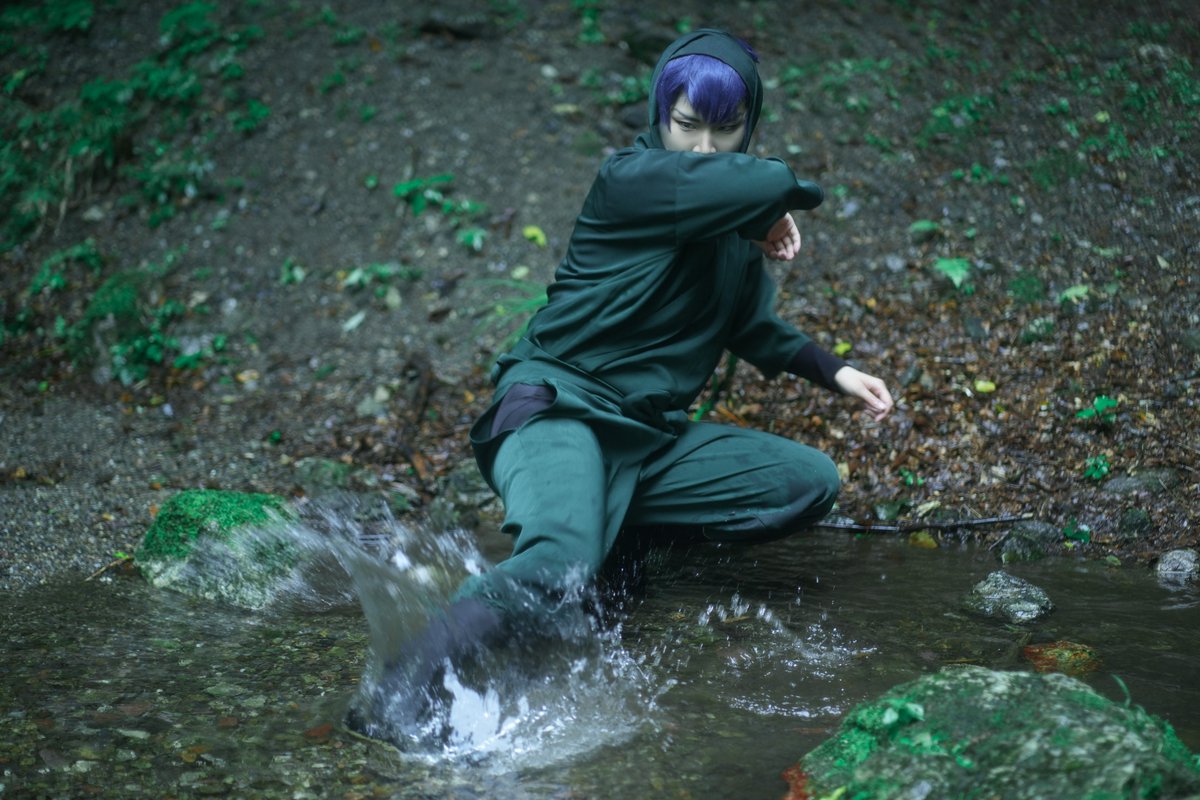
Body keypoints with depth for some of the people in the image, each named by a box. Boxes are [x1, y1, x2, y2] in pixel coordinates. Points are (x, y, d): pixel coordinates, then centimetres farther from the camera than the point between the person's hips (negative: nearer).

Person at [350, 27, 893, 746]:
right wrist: (787, 199, -1)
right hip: (559, 408, -8)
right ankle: (400, 697, -31)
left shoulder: (738, 226, 15)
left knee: (813, 483, -1)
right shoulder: (633, 178, -10)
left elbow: (752, 326, 30)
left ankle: (609, 527, -4)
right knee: (558, 565, -37)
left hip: (649, 436, 9)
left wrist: (834, 371, 18)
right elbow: (767, 182, -23)